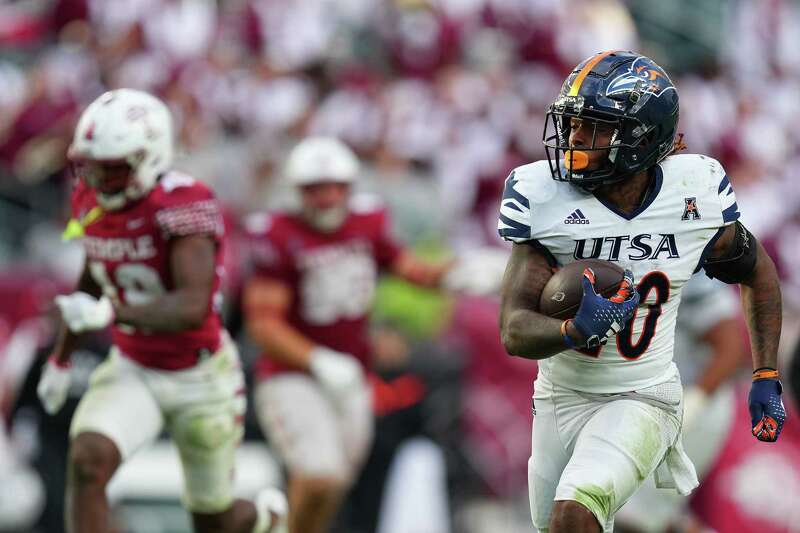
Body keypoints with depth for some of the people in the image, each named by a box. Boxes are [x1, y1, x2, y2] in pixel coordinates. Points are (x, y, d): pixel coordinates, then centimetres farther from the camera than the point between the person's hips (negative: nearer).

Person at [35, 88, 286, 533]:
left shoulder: (185, 205, -28)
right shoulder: (91, 199, -7)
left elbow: (192, 308, -40)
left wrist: (110, 313, -54)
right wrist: (62, 358, 20)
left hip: (200, 378, -4)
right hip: (132, 371, 4)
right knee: (88, 460, -26)